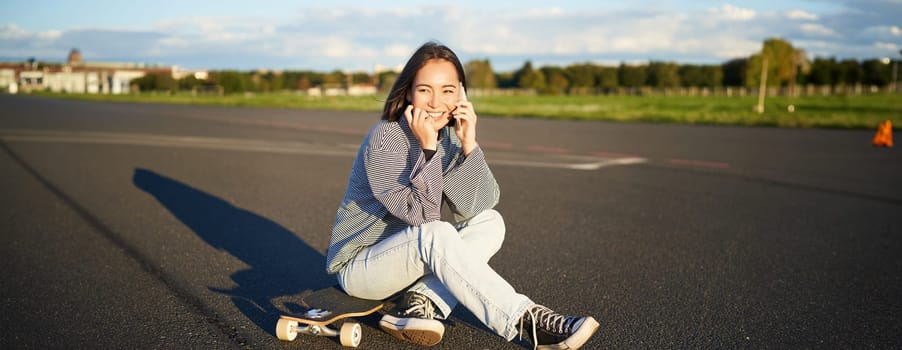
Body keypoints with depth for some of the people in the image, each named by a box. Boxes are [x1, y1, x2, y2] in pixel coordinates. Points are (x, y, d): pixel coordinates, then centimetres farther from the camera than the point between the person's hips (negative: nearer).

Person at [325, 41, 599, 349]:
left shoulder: (448, 135, -1)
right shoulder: (385, 139, -20)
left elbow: (475, 208, -12)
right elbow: (423, 215, -26)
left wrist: (469, 144, -22)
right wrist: (428, 147, -30)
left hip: (410, 257, 7)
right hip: (357, 266, -7)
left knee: (490, 223, -10)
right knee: (436, 234, -34)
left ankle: (422, 303, -22)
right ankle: (527, 323, -32)